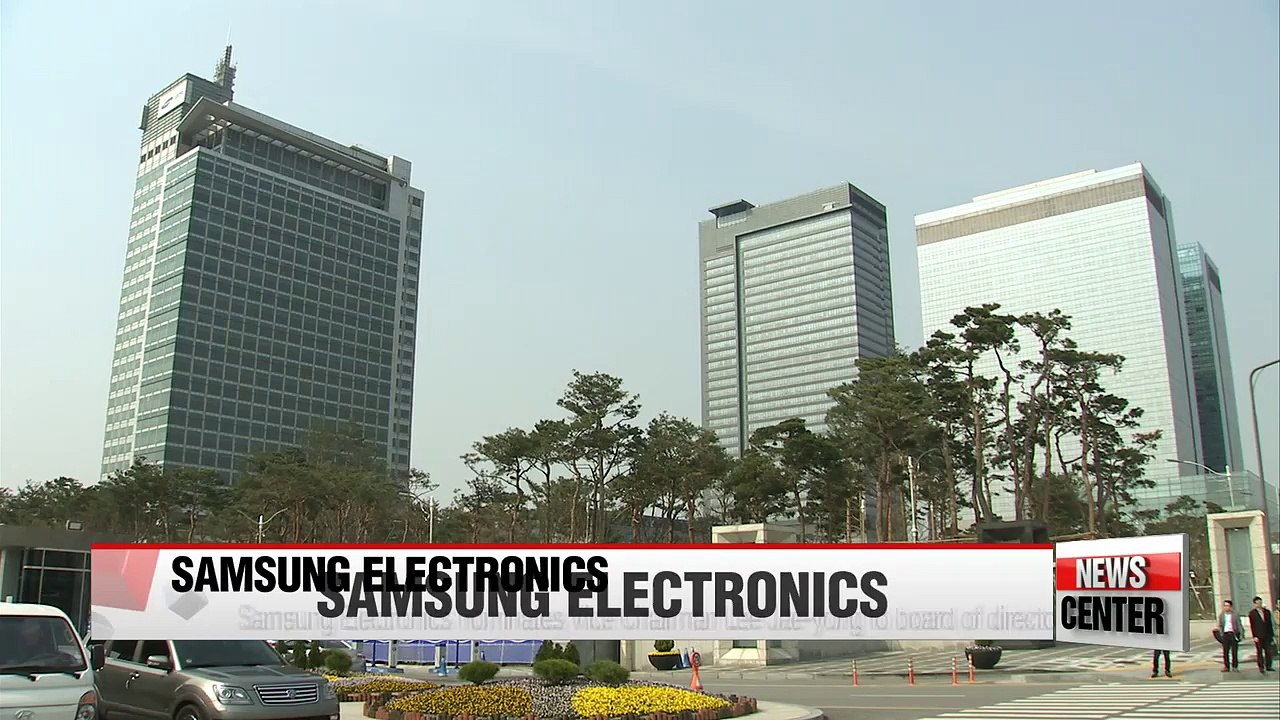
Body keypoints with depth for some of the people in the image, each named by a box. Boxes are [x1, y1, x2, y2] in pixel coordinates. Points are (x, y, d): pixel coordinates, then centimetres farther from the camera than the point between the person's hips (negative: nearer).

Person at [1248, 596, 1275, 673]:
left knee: (1268, 651, 2)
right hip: (1258, 636, -3)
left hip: (1267, 635, 4)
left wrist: (1272, 635, 11)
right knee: (1260, 652, 0)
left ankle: (1268, 666, 11)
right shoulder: (1252, 613, -1)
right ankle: (1261, 667, 3)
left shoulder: (1267, 612, 11)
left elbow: (1270, 624, 14)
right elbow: (1252, 625, -4)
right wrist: (1254, 636, -10)